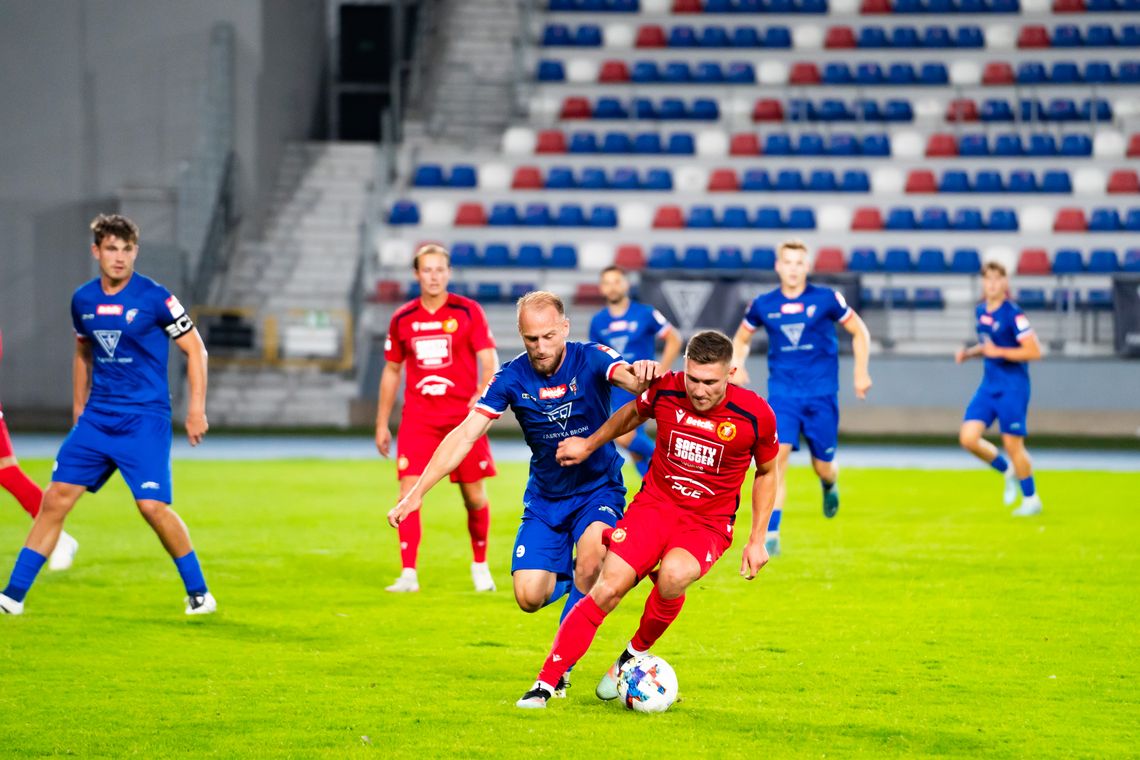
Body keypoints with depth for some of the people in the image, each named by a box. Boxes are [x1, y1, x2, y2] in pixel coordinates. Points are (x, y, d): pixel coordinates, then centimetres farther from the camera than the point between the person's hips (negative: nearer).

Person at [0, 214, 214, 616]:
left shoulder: (154, 297, -9)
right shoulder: (83, 300, 6)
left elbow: (195, 349, -2)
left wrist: (196, 408, -8)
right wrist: (78, 409, 23)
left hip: (145, 418, -5)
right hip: (97, 417, 5)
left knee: (152, 505, -16)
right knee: (56, 497, -1)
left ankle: (199, 593, 1)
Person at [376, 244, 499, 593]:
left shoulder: (468, 311, -2)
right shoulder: (402, 319, 6)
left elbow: (489, 360, -6)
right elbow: (391, 371, 15)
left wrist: (483, 396, -23)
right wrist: (382, 424, 13)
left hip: (463, 416, -2)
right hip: (417, 417, 2)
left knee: (474, 496, 4)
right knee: (409, 491, -12)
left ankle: (480, 566, 25)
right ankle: (408, 574, -10)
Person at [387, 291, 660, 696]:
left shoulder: (590, 359, -16)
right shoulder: (513, 377, -11)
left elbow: (629, 377, -37)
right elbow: (465, 434, -14)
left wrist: (642, 374, -64)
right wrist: (416, 492, -20)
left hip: (598, 491, -2)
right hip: (545, 498, 3)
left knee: (590, 558, -32)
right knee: (529, 597, -11)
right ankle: (568, 579, 28)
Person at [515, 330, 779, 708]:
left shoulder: (755, 414, -13)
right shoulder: (666, 390, -10)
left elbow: (767, 472, 5)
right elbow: (633, 412, 17)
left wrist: (756, 540, 3)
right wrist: (589, 444, 19)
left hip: (707, 524, -2)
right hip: (653, 506, 2)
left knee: (673, 576, -34)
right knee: (607, 589, -18)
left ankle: (635, 655, -5)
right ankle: (546, 683, -10)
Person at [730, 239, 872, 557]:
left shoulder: (826, 299, -4)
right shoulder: (763, 305, 1)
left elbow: (859, 332, 7)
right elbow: (741, 338, 18)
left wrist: (861, 372, 0)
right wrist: (736, 365, -1)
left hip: (821, 394, 0)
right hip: (782, 395, 0)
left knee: (823, 467, 6)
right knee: (776, 456, -19)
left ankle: (829, 487, 47)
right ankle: (770, 536, -19)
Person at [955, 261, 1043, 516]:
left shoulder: (1013, 314, -14)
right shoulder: (981, 311, 8)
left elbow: (1034, 351, -17)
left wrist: (998, 352, -18)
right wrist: (969, 352, 6)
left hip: (1012, 387, -7)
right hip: (989, 386, 7)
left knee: (1012, 444, -3)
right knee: (968, 438, -5)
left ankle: (1031, 499, 16)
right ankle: (1008, 472, 19)